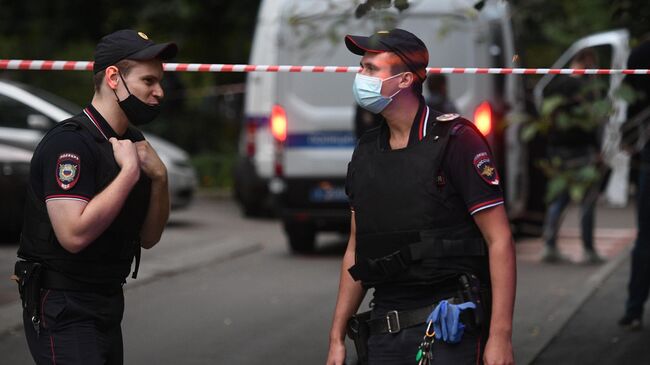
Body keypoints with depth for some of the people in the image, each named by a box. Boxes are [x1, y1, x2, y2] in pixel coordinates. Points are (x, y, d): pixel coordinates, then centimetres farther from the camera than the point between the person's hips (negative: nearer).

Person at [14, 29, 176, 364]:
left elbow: (148, 239, 11)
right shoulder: (70, 141, -17)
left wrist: (159, 177, -6)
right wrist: (130, 170, -21)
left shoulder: (132, 141, 10)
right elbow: (74, 234, -28)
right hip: (64, 312, -9)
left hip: (108, 308, 9)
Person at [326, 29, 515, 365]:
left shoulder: (454, 139, -7)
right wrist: (337, 337, 14)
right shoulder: (366, 151, 12)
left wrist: (500, 336, -16)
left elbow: (499, 240, -10)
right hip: (384, 334, 6)